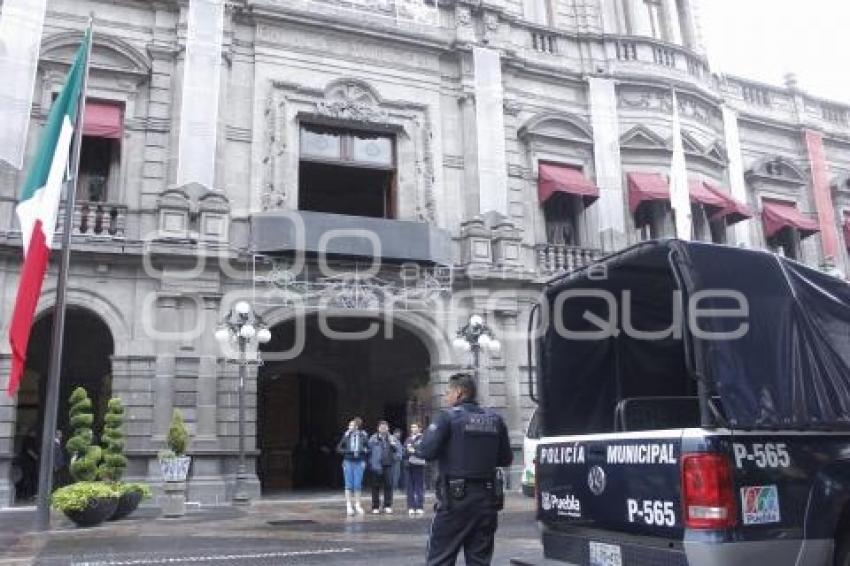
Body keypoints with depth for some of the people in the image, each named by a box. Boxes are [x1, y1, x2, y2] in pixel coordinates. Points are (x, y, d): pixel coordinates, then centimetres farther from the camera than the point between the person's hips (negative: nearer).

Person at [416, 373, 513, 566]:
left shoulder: (449, 417, -7)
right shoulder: (495, 419, 8)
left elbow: (425, 452, -15)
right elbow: (506, 459, 12)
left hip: (456, 498, -5)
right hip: (487, 498, 5)